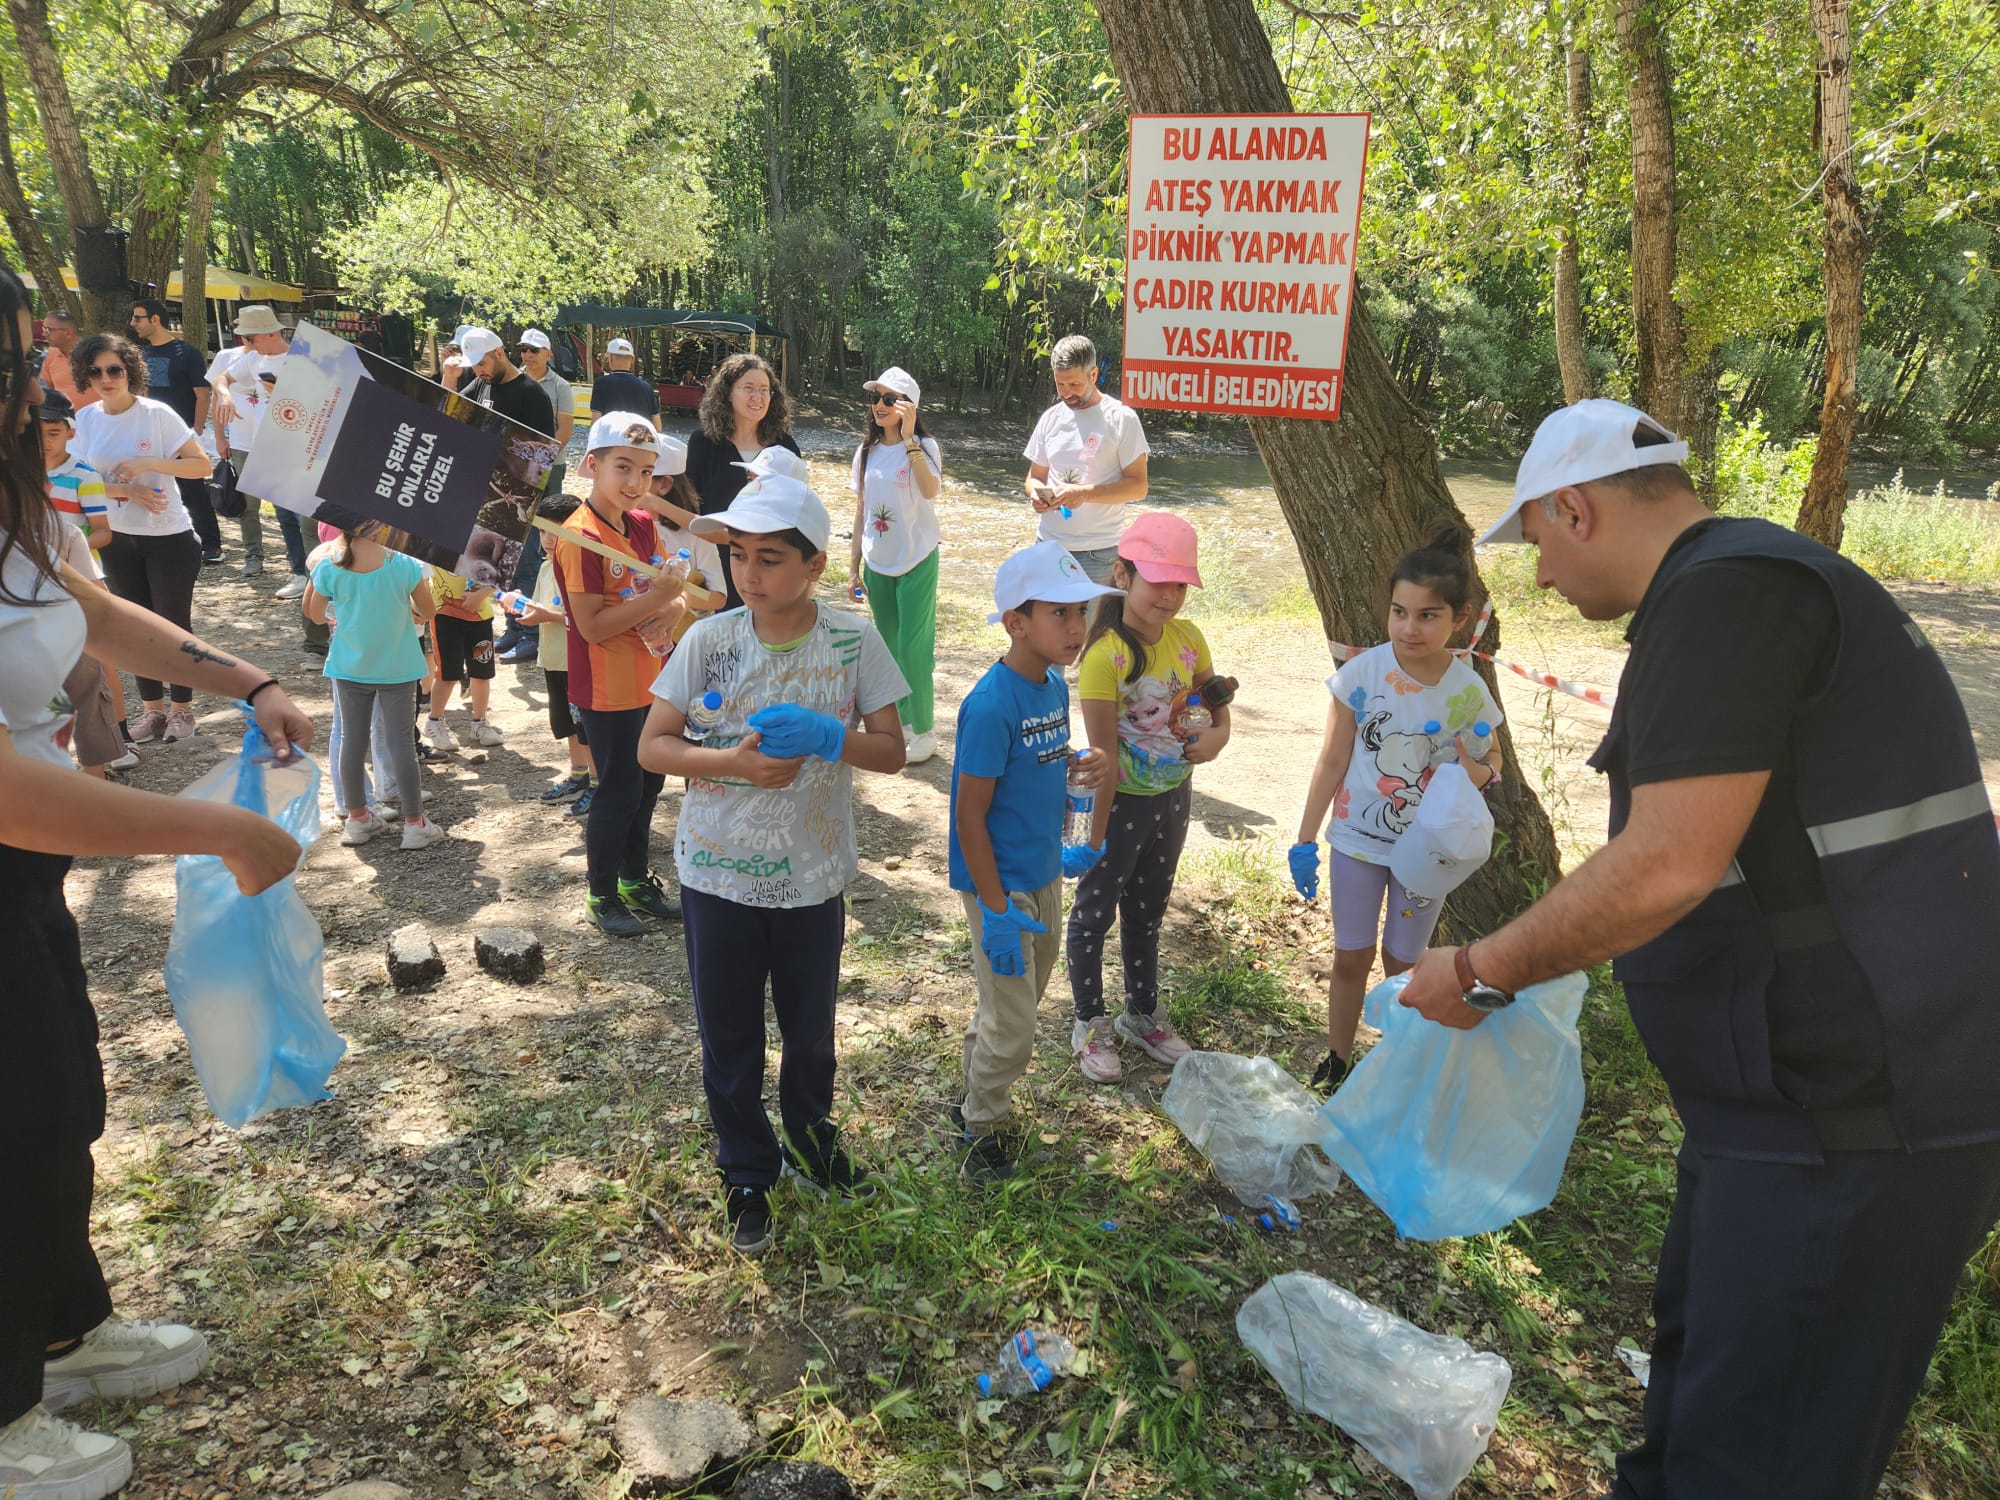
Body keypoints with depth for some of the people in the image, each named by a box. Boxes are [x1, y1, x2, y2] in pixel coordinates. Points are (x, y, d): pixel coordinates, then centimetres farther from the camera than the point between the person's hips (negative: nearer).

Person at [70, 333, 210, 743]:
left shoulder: (157, 414, -11)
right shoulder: (84, 419, -1)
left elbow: (202, 465, -12)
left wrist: (146, 464, -22)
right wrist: (128, 491, -17)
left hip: (168, 535, -4)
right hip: (116, 537, 4)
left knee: (174, 623, 5)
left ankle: (182, 708, 20)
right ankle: (152, 708, 25)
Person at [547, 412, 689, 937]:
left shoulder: (643, 524, 5)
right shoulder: (579, 537, -20)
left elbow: (666, 590, 10)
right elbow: (592, 625, -24)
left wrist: (675, 604, -13)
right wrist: (658, 597, -29)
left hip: (647, 680, 8)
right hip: (605, 688, -8)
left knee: (649, 780, 18)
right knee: (619, 789, 2)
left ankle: (636, 879, 36)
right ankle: (602, 897, 20)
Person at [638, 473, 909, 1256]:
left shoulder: (855, 642, -10)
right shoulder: (710, 640, -11)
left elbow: (891, 752, -7)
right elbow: (652, 748, -8)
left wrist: (825, 736, -26)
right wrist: (736, 762, -24)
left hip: (812, 876, 1)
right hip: (719, 874, 0)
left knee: (811, 1028, 21)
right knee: (729, 1037, 14)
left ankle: (812, 1138, 50)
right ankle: (746, 1174, 38)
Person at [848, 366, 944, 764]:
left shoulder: (924, 446, -9)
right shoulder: (866, 452, 6)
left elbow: (930, 490, -31)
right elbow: (861, 511, 11)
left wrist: (908, 437, -33)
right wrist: (853, 563, 11)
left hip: (916, 562, -5)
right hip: (878, 564, 5)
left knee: (913, 647, -4)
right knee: (888, 646, 14)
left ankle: (923, 730, 9)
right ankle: (902, 721, 28)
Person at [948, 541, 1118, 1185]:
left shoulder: (1055, 686, 0)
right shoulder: (992, 704, -25)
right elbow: (970, 817, -22)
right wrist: (996, 910, -21)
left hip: (1043, 874, 8)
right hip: (1000, 884, -8)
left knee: (1024, 994, 23)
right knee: (1013, 1025, 3)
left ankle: (975, 1094, 44)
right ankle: (981, 1127, 27)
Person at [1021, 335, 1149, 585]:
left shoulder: (1121, 418, -4)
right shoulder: (1051, 419, 11)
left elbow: (1138, 486, -8)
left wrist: (1084, 493, -19)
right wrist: (1036, 492, -6)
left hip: (1098, 552, -4)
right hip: (1048, 545, 4)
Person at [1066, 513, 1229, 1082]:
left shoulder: (1187, 637, -6)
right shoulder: (1105, 655, -24)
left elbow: (1215, 693, 11)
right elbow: (1102, 753, -22)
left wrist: (1220, 731, -12)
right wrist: (1098, 832, -18)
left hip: (1172, 798, 6)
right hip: (1120, 802, -6)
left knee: (1147, 911, 23)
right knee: (1095, 911, 12)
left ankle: (1142, 1013, 43)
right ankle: (1090, 1023, 32)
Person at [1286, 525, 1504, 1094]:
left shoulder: (1467, 691, -14)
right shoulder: (1363, 673, -16)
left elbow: (1488, 760, 5)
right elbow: (1332, 760, -7)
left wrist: (1483, 771, -21)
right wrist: (1306, 840, -6)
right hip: (1358, 840, 0)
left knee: (1404, 964, 14)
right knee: (1351, 958, 12)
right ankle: (1337, 1061, 31)